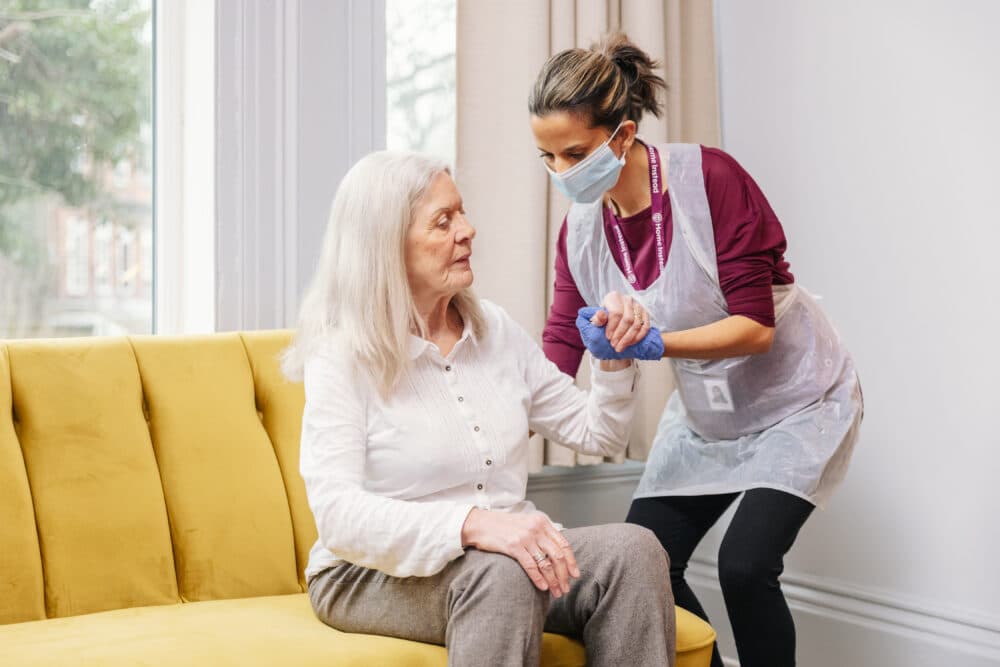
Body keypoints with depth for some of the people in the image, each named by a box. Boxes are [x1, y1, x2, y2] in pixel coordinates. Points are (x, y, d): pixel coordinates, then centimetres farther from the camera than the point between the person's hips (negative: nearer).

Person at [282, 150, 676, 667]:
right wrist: (472, 524, -37)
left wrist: (615, 361, -5)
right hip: (374, 577, -5)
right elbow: (338, 513, -23)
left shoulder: (496, 331, 8)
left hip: (504, 552, 6)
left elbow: (597, 433, 16)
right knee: (502, 573, -37)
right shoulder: (342, 357, -10)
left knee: (633, 549, -22)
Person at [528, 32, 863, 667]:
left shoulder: (710, 178, -26)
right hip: (705, 413, 6)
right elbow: (559, 351, -11)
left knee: (745, 564, -19)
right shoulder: (581, 225, -10)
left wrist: (652, 340, -39)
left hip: (795, 400, -6)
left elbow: (755, 326, -27)